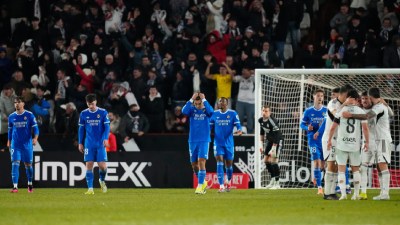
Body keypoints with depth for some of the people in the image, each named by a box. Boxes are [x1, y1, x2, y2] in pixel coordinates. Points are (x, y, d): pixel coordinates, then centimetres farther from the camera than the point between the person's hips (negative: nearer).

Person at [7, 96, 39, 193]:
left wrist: (35, 138, -21)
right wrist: (9, 143, 18)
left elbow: (35, 128, -4)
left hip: (27, 144, -1)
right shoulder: (11, 117, 6)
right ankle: (15, 186, -16)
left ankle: (30, 184, 30)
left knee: (28, 164, 9)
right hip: (15, 144, 1)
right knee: (15, 164, -12)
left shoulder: (29, 115, -3)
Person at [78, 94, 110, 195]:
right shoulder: (83, 114, 5)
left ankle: (102, 180, 26)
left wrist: (105, 138, -17)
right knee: (89, 165, -6)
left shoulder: (103, 112, -1)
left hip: (100, 144, -1)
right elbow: (81, 129, 12)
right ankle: (90, 188, -3)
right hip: (89, 144, 1)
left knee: (102, 166, -6)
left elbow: (107, 127, -2)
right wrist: (80, 143, 9)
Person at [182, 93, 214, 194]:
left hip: (204, 141, -3)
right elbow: (184, 111, -17)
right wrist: (191, 100, -19)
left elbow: (210, 111, -24)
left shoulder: (206, 110, 0)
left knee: (201, 162, -15)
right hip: (193, 140, 3)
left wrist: (204, 100, -17)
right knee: (194, 164, 7)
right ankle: (203, 182, 29)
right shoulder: (192, 110, 4)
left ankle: (200, 186, -15)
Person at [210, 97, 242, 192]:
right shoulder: (214, 114, 5)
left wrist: (239, 130, -28)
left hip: (229, 143, 0)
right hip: (218, 143, 0)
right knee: (219, 162, -14)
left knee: (228, 165, 9)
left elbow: (238, 125, -6)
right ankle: (221, 186, -18)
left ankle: (228, 182, 37)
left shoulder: (233, 113, -1)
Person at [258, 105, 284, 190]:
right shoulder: (261, 120, -2)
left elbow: (277, 136, -26)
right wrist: (262, 144, 15)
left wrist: (273, 149, -27)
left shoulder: (272, 122, -27)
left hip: (277, 141, -8)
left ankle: (277, 183, -8)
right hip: (269, 140, 8)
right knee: (266, 160, 8)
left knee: (273, 160, -15)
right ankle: (273, 179, 25)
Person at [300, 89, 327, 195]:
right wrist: (307, 128, -14)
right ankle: (319, 188, -11)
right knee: (317, 162, -12)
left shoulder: (327, 110, 2)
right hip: (313, 139, -2)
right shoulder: (308, 111, 2)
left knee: (322, 164, 7)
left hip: (324, 139, 2)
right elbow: (302, 124, 8)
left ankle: (316, 177, 39)